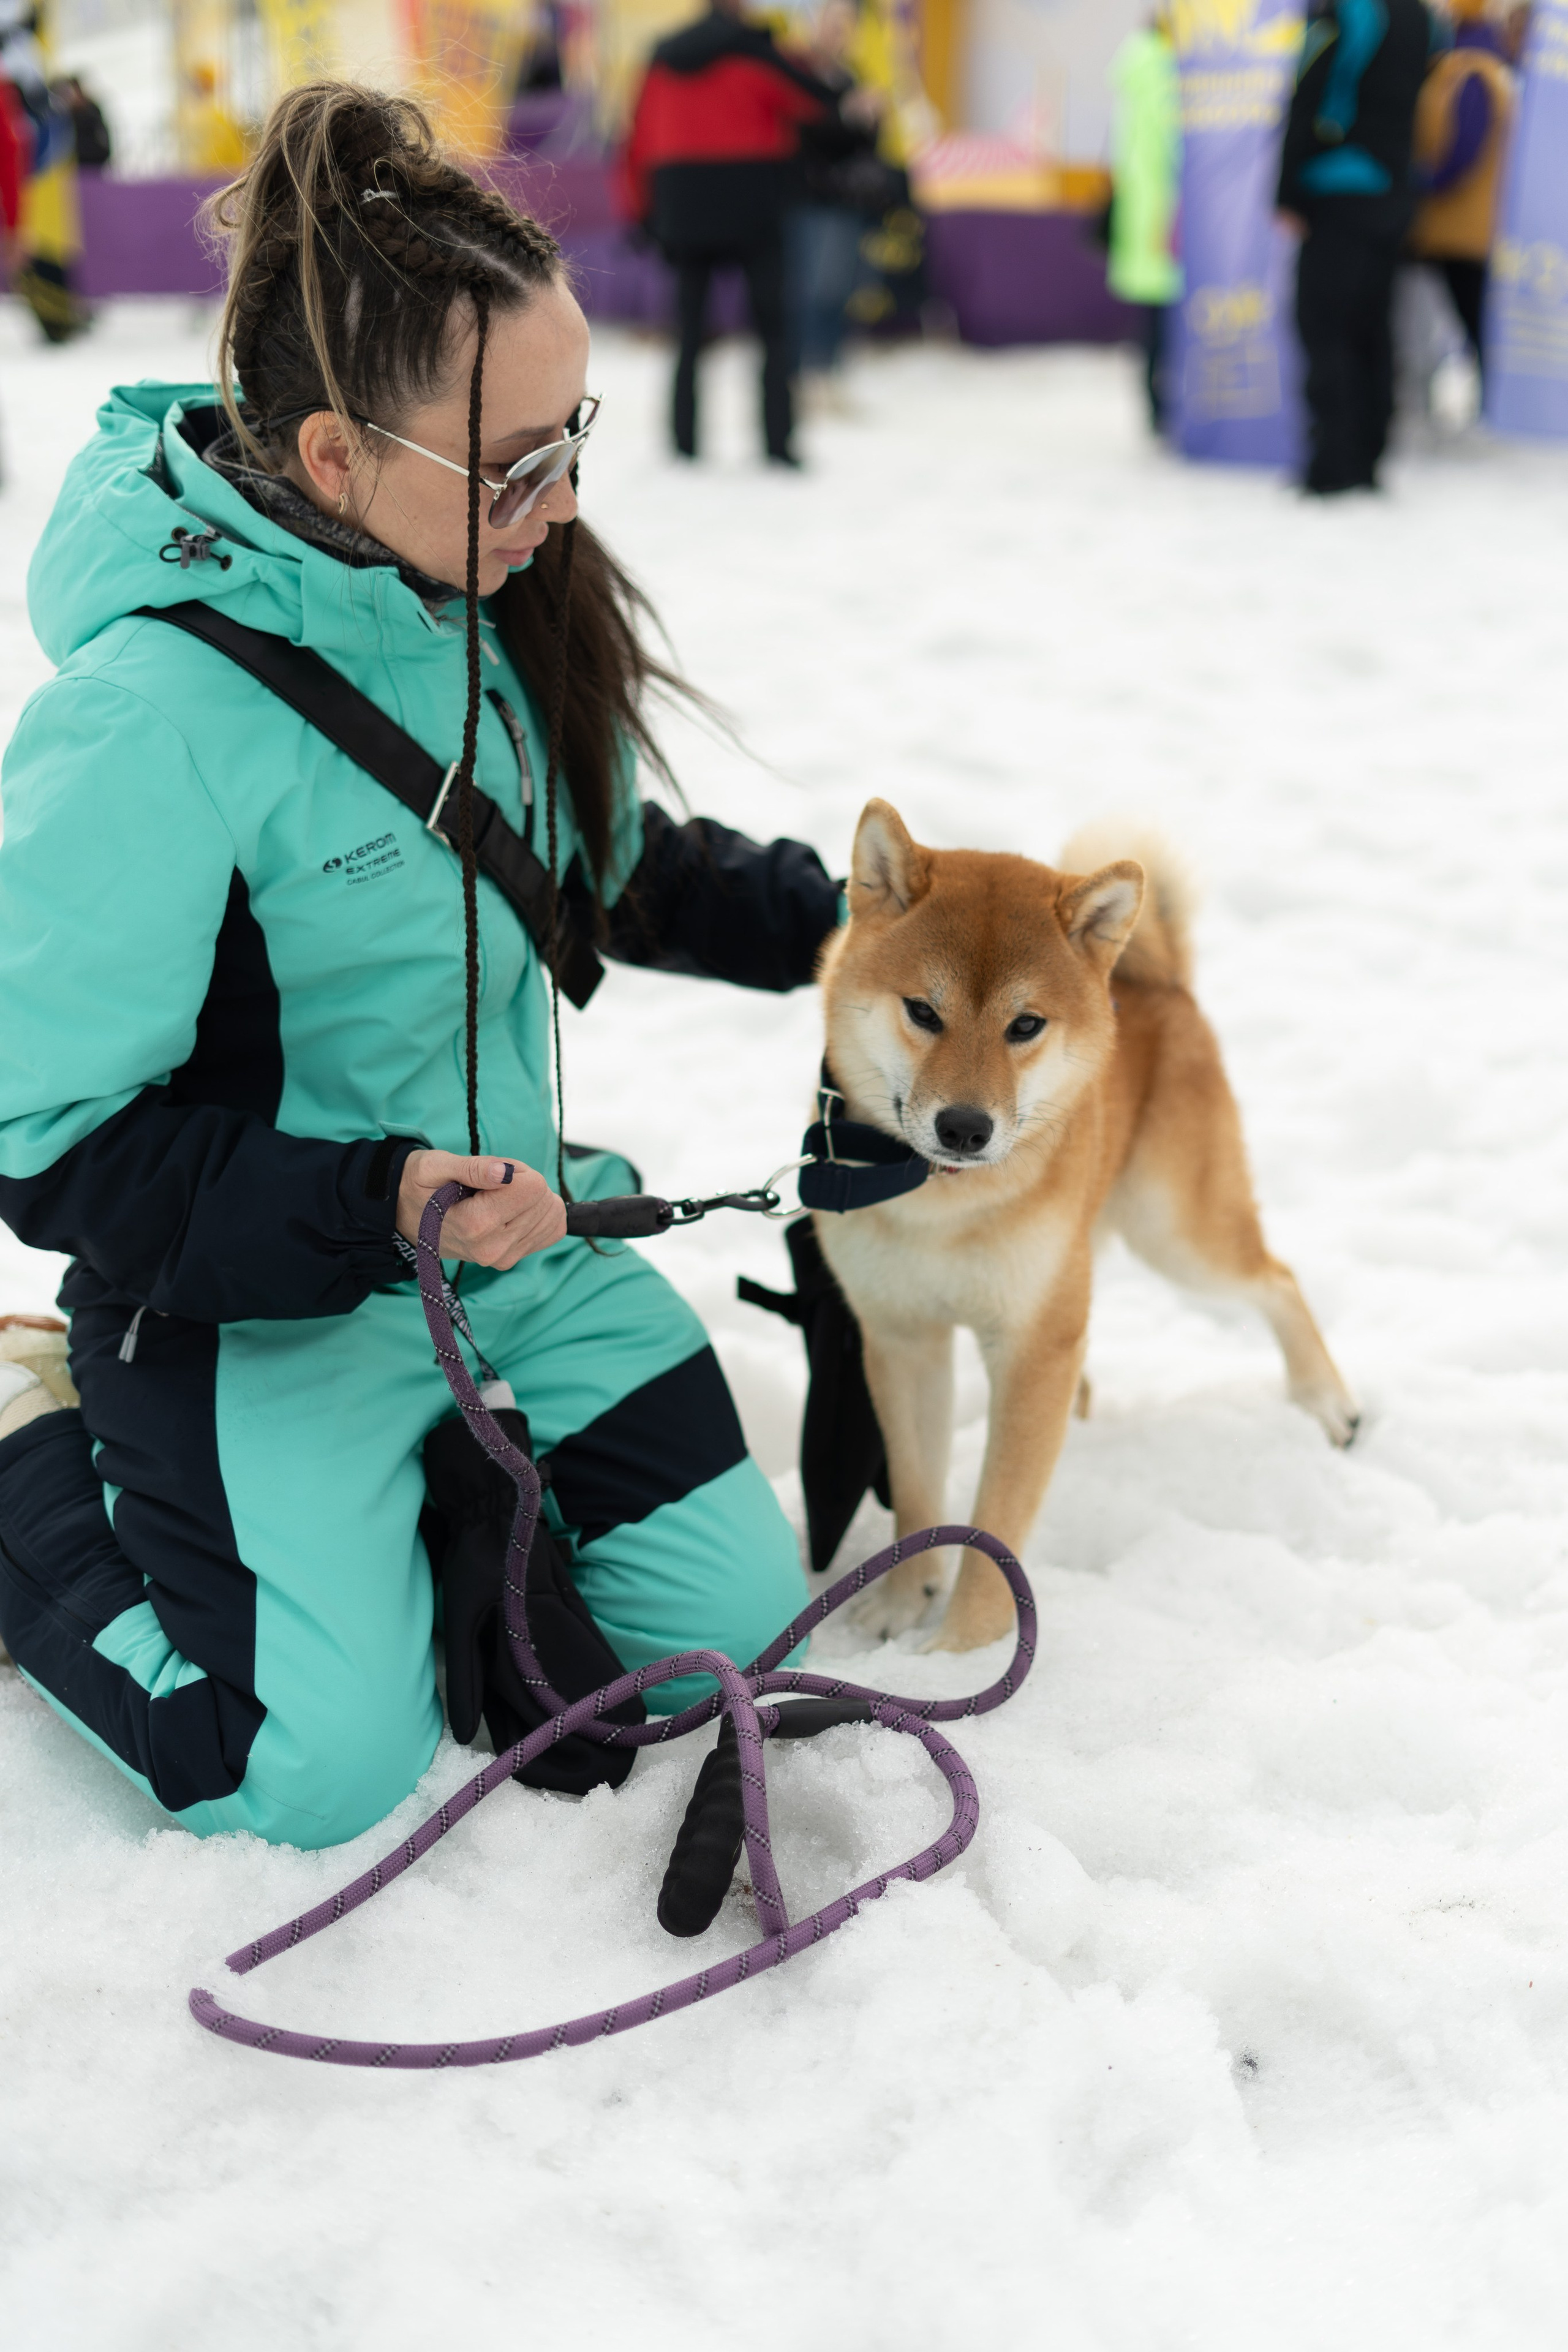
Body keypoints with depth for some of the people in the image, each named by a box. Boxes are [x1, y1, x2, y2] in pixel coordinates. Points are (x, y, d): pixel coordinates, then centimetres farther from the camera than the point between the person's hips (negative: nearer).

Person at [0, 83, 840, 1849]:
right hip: (253, 1305, -7)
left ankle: (434, 1478, 25)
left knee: (734, 1624, 4)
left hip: (516, 1242, 7)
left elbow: (607, 867, 16)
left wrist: (826, 913, 7)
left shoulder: (498, 606, -4)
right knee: (324, 1771, -12)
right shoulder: (151, 718, -28)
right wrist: (370, 1208, -32)